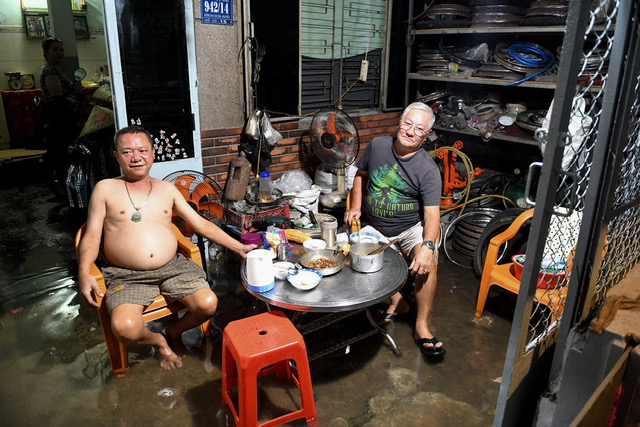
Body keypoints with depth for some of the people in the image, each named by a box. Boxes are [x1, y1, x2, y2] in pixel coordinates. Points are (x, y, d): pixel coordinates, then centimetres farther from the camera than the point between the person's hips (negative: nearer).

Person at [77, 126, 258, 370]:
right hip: (127, 275, -2)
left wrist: (238, 247, 3)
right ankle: (158, 341, 9)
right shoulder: (105, 189, 5)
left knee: (208, 304, -19)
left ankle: (174, 331, 15)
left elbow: (201, 224, 10)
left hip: (173, 267, 3)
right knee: (125, 329, -28)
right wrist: (84, 273, -18)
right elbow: (91, 237, 1)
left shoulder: (166, 189, 12)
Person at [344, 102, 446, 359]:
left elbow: (432, 213, -20)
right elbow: (360, 175, 13)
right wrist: (355, 207, 0)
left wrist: (427, 245, -38)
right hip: (374, 227, 3)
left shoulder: (428, 170, -15)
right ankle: (397, 302, 6)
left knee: (428, 261, -30)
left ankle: (422, 326, -13)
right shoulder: (377, 146, -5)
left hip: (410, 228, -3)